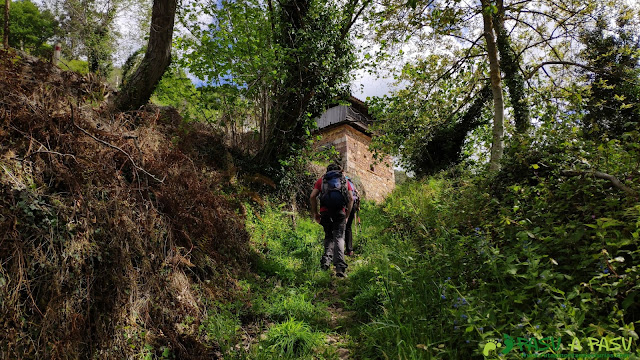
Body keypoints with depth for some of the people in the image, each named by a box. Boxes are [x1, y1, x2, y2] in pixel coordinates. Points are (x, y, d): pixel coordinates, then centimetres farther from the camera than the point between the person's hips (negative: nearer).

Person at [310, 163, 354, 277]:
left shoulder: (321, 180, 19)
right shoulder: (345, 180, 20)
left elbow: (312, 197, 6)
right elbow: (351, 198, 9)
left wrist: (315, 213, 13)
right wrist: (347, 215, 14)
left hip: (325, 211, 1)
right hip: (340, 212, -1)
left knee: (328, 236, 18)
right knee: (339, 237, -3)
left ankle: (326, 259, 2)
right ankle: (340, 266, -18)